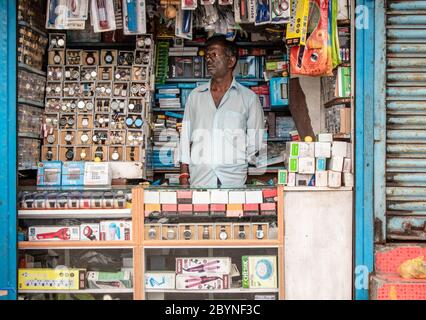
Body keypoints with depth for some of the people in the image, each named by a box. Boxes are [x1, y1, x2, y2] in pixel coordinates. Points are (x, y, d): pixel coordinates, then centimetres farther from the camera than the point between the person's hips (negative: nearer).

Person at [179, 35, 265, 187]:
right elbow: (185, 138, 12)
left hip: (234, 179, -1)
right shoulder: (195, 96, 15)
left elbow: (254, 142, 9)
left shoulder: (249, 97, 9)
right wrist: (184, 176, 4)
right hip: (199, 178, 2)